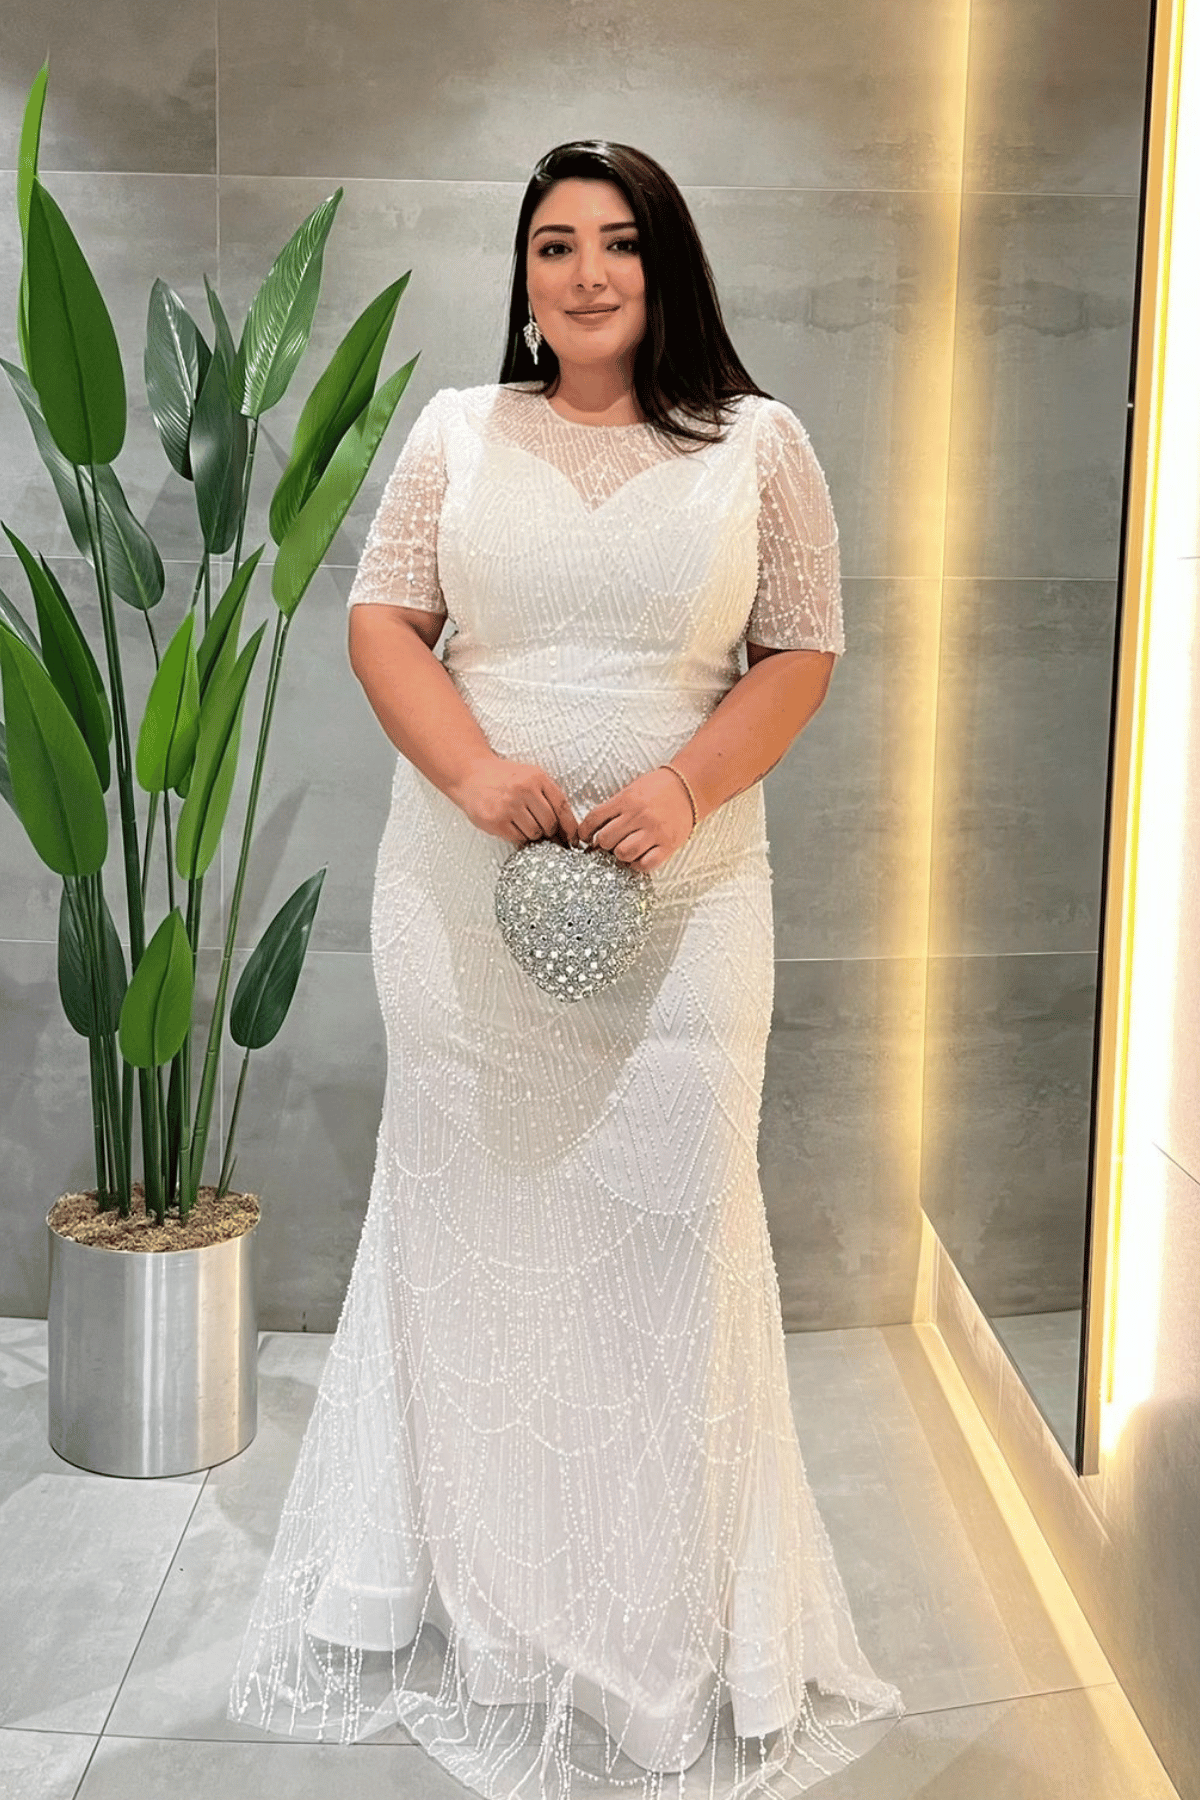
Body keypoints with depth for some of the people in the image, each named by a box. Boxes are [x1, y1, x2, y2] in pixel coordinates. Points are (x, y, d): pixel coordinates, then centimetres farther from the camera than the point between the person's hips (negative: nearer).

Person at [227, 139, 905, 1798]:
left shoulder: (758, 444, 5)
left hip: (683, 896, -1)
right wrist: (476, 771, -13)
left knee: (670, 1224, 1)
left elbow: (802, 650, 2)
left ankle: (673, 1623, 20)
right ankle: (479, 1593, 28)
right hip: (461, 894, 2)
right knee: (466, 1212, 8)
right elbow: (383, 618, 4)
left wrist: (686, 788, -14)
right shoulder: (456, 430, 8)